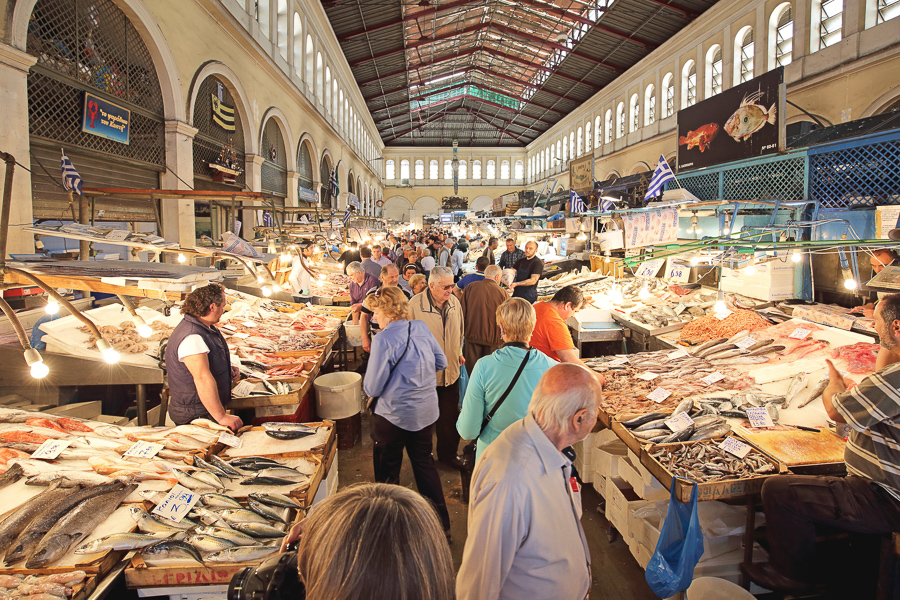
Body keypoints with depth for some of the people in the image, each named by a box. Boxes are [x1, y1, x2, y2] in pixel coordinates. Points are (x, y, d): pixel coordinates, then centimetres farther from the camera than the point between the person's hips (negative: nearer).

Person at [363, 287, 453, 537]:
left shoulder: (383, 340, -21)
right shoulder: (422, 328, -3)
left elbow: (373, 388, -17)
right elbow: (441, 362, 9)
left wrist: (366, 381, 4)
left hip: (395, 416, -6)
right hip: (427, 411, 6)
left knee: (387, 472, 14)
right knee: (424, 463, 21)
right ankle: (441, 523, 30)